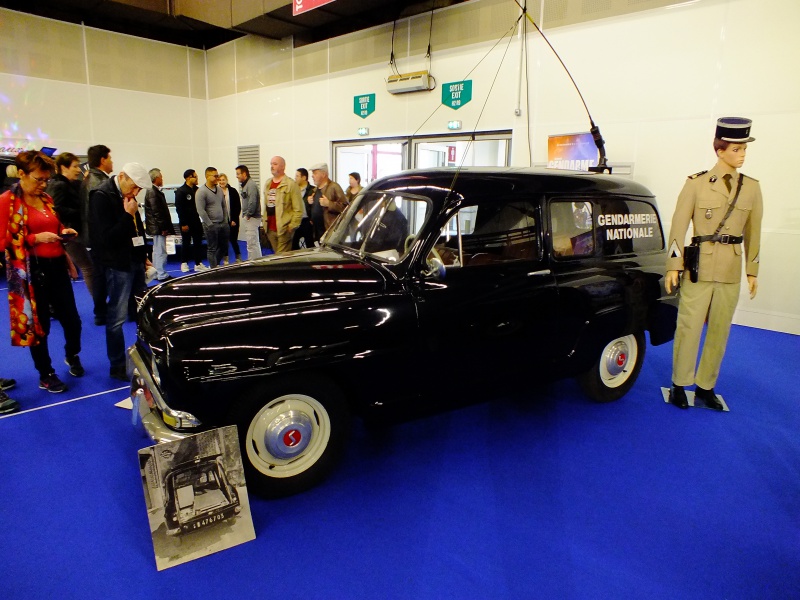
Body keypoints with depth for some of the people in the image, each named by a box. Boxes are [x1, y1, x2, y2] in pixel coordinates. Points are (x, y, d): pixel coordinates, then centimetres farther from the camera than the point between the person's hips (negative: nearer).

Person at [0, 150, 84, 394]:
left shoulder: (47, 199, 11)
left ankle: (72, 355, 39)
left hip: (56, 267, 6)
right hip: (31, 272, -5)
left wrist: (64, 232, 5)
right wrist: (36, 238, -20)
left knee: (73, 320, 9)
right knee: (38, 325, 8)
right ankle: (46, 375, 24)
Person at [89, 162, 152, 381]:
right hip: (118, 265, -8)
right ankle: (117, 366, 10)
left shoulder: (126, 195, 9)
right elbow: (106, 237, -21)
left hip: (135, 261, 8)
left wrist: (144, 256, 14)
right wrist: (128, 215, -21)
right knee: (117, 317, -1)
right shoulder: (101, 196, -15)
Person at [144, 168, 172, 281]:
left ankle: (157, 273, 26)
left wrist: (165, 227, 17)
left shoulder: (154, 191, 15)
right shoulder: (153, 192, -16)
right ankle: (162, 275, -2)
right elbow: (156, 211, -20)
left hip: (156, 228, 11)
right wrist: (163, 227, -18)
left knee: (157, 251, 17)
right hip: (158, 228, -11)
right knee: (160, 252, -6)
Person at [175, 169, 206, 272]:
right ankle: (184, 263, 17)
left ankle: (198, 264, 12)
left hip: (196, 221, 5)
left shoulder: (197, 190, 8)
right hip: (186, 222, -5)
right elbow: (179, 209, -12)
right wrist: (183, 224, -15)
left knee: (198, 243, 6)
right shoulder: (181, 191, -10)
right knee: (186, 243, 5)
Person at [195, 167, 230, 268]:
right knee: (212, 249, 1)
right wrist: (210, 225, -16)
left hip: (223, 224, 7)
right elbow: (201, 211, -15)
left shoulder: (219, 189, 11)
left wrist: (226, 221, 9)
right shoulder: (201, 191, -11)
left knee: (224, 246, 13)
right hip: (211, 225, -7)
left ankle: (215, 264, 30)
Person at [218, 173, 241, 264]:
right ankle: (225, 260, 13)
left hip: (233, 221, -1)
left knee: (233, 240, -1)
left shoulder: (233, 191, 0)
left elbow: (238, 206, -1)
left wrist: (234, 220, -7)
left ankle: (238, 258, 15)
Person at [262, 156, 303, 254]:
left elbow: (298, 209, -10)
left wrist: (292, 226, -14)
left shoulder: (291, 184, -6)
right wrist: (265, 223, 15)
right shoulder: (268, 184, 17)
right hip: (270, 229, 7)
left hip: (284, 229, -7)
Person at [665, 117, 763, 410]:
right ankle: (680, 384, 14)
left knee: (720, 330, 8)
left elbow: (753, 231, 11)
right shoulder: (696, 183, -4)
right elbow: (678, 226, -5)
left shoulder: (751, 187, 7)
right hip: (699, 266, -3)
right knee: (688, 327, 0)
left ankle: (706, 385, 21)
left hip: (731, 270, 4)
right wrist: (673, 266, -8)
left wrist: (752, 270, 11)